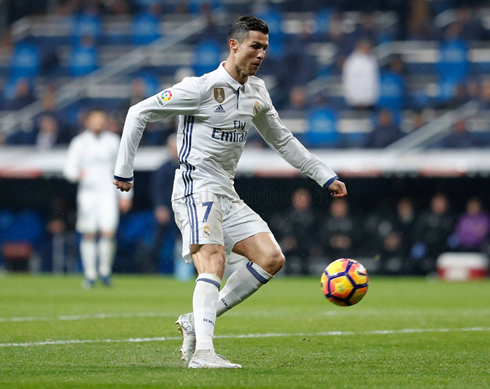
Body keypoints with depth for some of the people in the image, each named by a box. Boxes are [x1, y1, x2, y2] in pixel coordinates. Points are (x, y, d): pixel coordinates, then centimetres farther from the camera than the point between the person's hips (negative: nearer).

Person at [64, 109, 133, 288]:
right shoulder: (79, 143, 4)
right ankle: (90, 273, 7)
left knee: (108, 232, -13)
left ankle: (105, 270, 5)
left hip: (108, 193, 0)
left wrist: (125, 195, 11)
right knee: (88, 234, -3)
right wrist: (76, 174, -23)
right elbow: (69, 168, 1)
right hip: (87, 193, 0)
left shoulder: (113, 141, 8)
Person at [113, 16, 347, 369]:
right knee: (214, 261, -27)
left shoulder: (257, 92, 11)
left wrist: (326, 176, 19)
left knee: (272, 258, -5)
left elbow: (282, 140, 25)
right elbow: (139, 114, -7)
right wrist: (124, 170, -6)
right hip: (196, 190, -8)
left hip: (227, 195, 8)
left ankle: (196, 321, -2)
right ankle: (203, 351, -36)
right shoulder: (201, 88, -11)